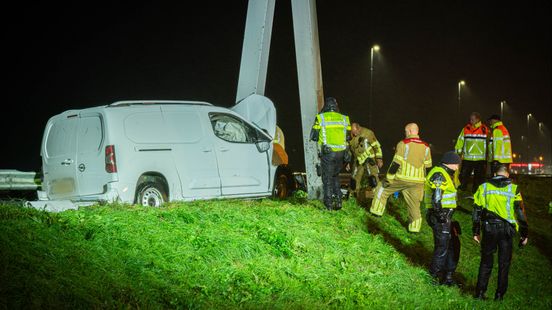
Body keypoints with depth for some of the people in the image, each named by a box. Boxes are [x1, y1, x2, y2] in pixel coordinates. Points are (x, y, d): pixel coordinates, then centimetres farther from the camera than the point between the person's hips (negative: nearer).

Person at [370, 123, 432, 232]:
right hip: (417, 181, 4)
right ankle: (415, 227, 12)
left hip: (401, 178, -4)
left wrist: (388, 178, -5)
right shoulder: (426, 147, 7)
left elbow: (396, 163, -12)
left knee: (382, 189, 17)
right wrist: (423, 180, 23)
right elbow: (428, 166, 12)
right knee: (414, 204, 12)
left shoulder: (403, 144, -8)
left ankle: (377, 211, 19)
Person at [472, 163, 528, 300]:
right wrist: (523, 234, 5)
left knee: (486, 262, 12)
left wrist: (476, 232, 13)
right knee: (504, 264, 9)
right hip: (506, 230, -1)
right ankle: (499, 295, 12)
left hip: (489, 229, 2)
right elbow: (520, 213, -2)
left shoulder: (483, 187, 5)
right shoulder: (514, 189, -2)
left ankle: (480, 293, 10)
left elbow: (477, 211, 6)